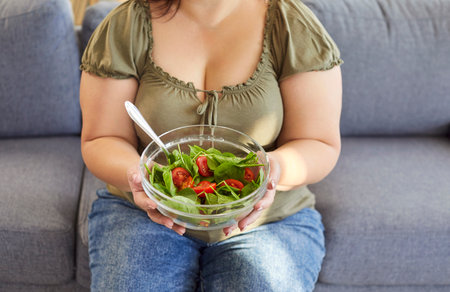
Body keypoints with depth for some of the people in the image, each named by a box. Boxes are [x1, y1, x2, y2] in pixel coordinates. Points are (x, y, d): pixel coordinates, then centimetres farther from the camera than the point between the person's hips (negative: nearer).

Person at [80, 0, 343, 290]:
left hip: (268, 220, 0)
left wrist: (277, 168, -30)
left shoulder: (294, 26, -7)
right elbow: (100, 141, -4)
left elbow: (322, 147, -7)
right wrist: (135, 174, -27)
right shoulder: (125, 27, -5)